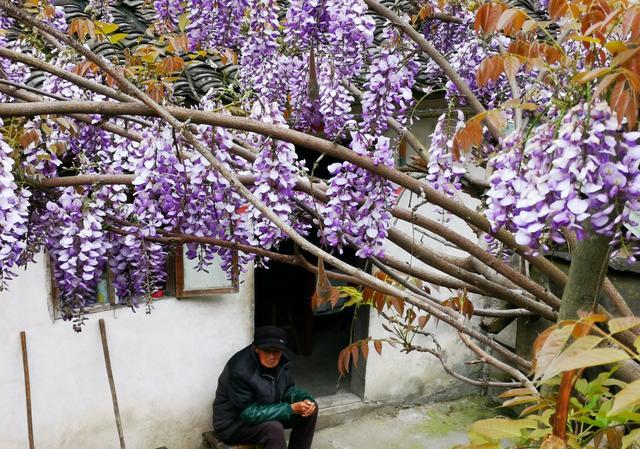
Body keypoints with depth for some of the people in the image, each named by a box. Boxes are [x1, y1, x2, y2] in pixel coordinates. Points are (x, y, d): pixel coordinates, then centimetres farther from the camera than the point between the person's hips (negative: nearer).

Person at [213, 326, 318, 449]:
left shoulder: (280, 361, -8)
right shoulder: (240, 370, -30)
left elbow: (288, 389, 6)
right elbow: (249, 413, -29)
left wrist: (306, 400, -17)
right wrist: (291, 409, -30)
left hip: (266, 413, 8)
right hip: (233, 424, -8)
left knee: (311, 409, -2)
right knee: (274, 428, -34)